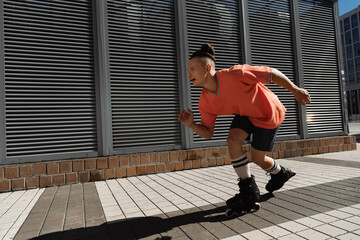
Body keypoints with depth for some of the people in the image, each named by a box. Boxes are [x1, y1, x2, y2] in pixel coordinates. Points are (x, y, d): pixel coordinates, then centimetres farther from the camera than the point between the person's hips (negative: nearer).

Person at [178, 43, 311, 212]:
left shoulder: (235, 75, -35)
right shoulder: (205, 102, -15)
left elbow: (272, 73, -24)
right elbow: (208, 133, -8)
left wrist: (295, 90, -14)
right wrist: (191, 124, -26)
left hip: (268, 114, -5)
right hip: (245, 114, 5)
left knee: (257, 158, 0)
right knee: (233, 140, -20)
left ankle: (280, 173, 37)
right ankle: (249, 189, -1)